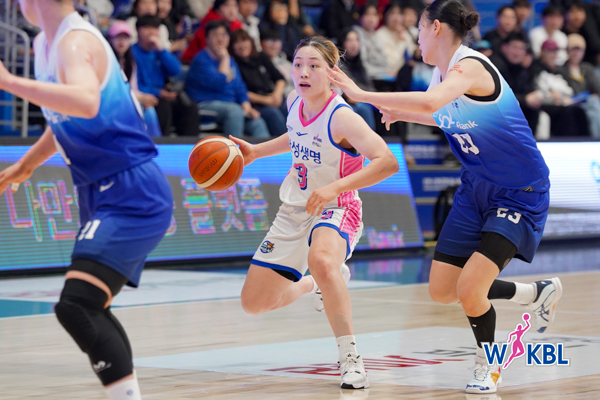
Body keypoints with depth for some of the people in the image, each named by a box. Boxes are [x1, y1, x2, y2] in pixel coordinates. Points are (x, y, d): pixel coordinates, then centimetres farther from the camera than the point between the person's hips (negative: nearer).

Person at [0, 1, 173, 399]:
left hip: (133, 198, -11)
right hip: (105, 197, 11)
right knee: (88, 311, 20)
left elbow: (86, 103, -41)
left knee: (76, 307, -24)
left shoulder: (75, 42, -17)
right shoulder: (45, 44, 12)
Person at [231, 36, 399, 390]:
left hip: (335, 210, -7)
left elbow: (388, 162, -34)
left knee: (321, 260, -43)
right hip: (294, 210, 7)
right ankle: (318, 285, 40)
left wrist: (335, 187, -40)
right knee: (254, 303, 9)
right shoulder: (295, 103, -2)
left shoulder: (341, 117, -24)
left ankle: (351, 359, -32)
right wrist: (256, 151, 14)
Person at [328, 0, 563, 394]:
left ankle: (488, 365, 10)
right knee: (442, 290, 6)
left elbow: (430, 102, -43)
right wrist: (402, 113, 18)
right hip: (476, 188, 9)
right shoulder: (441, 74, 5)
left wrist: (363, 94, -37)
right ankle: (537, 292, 27)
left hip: (519, 194, -9)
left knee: (469, 289, -19)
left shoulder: (470, 66, -22)